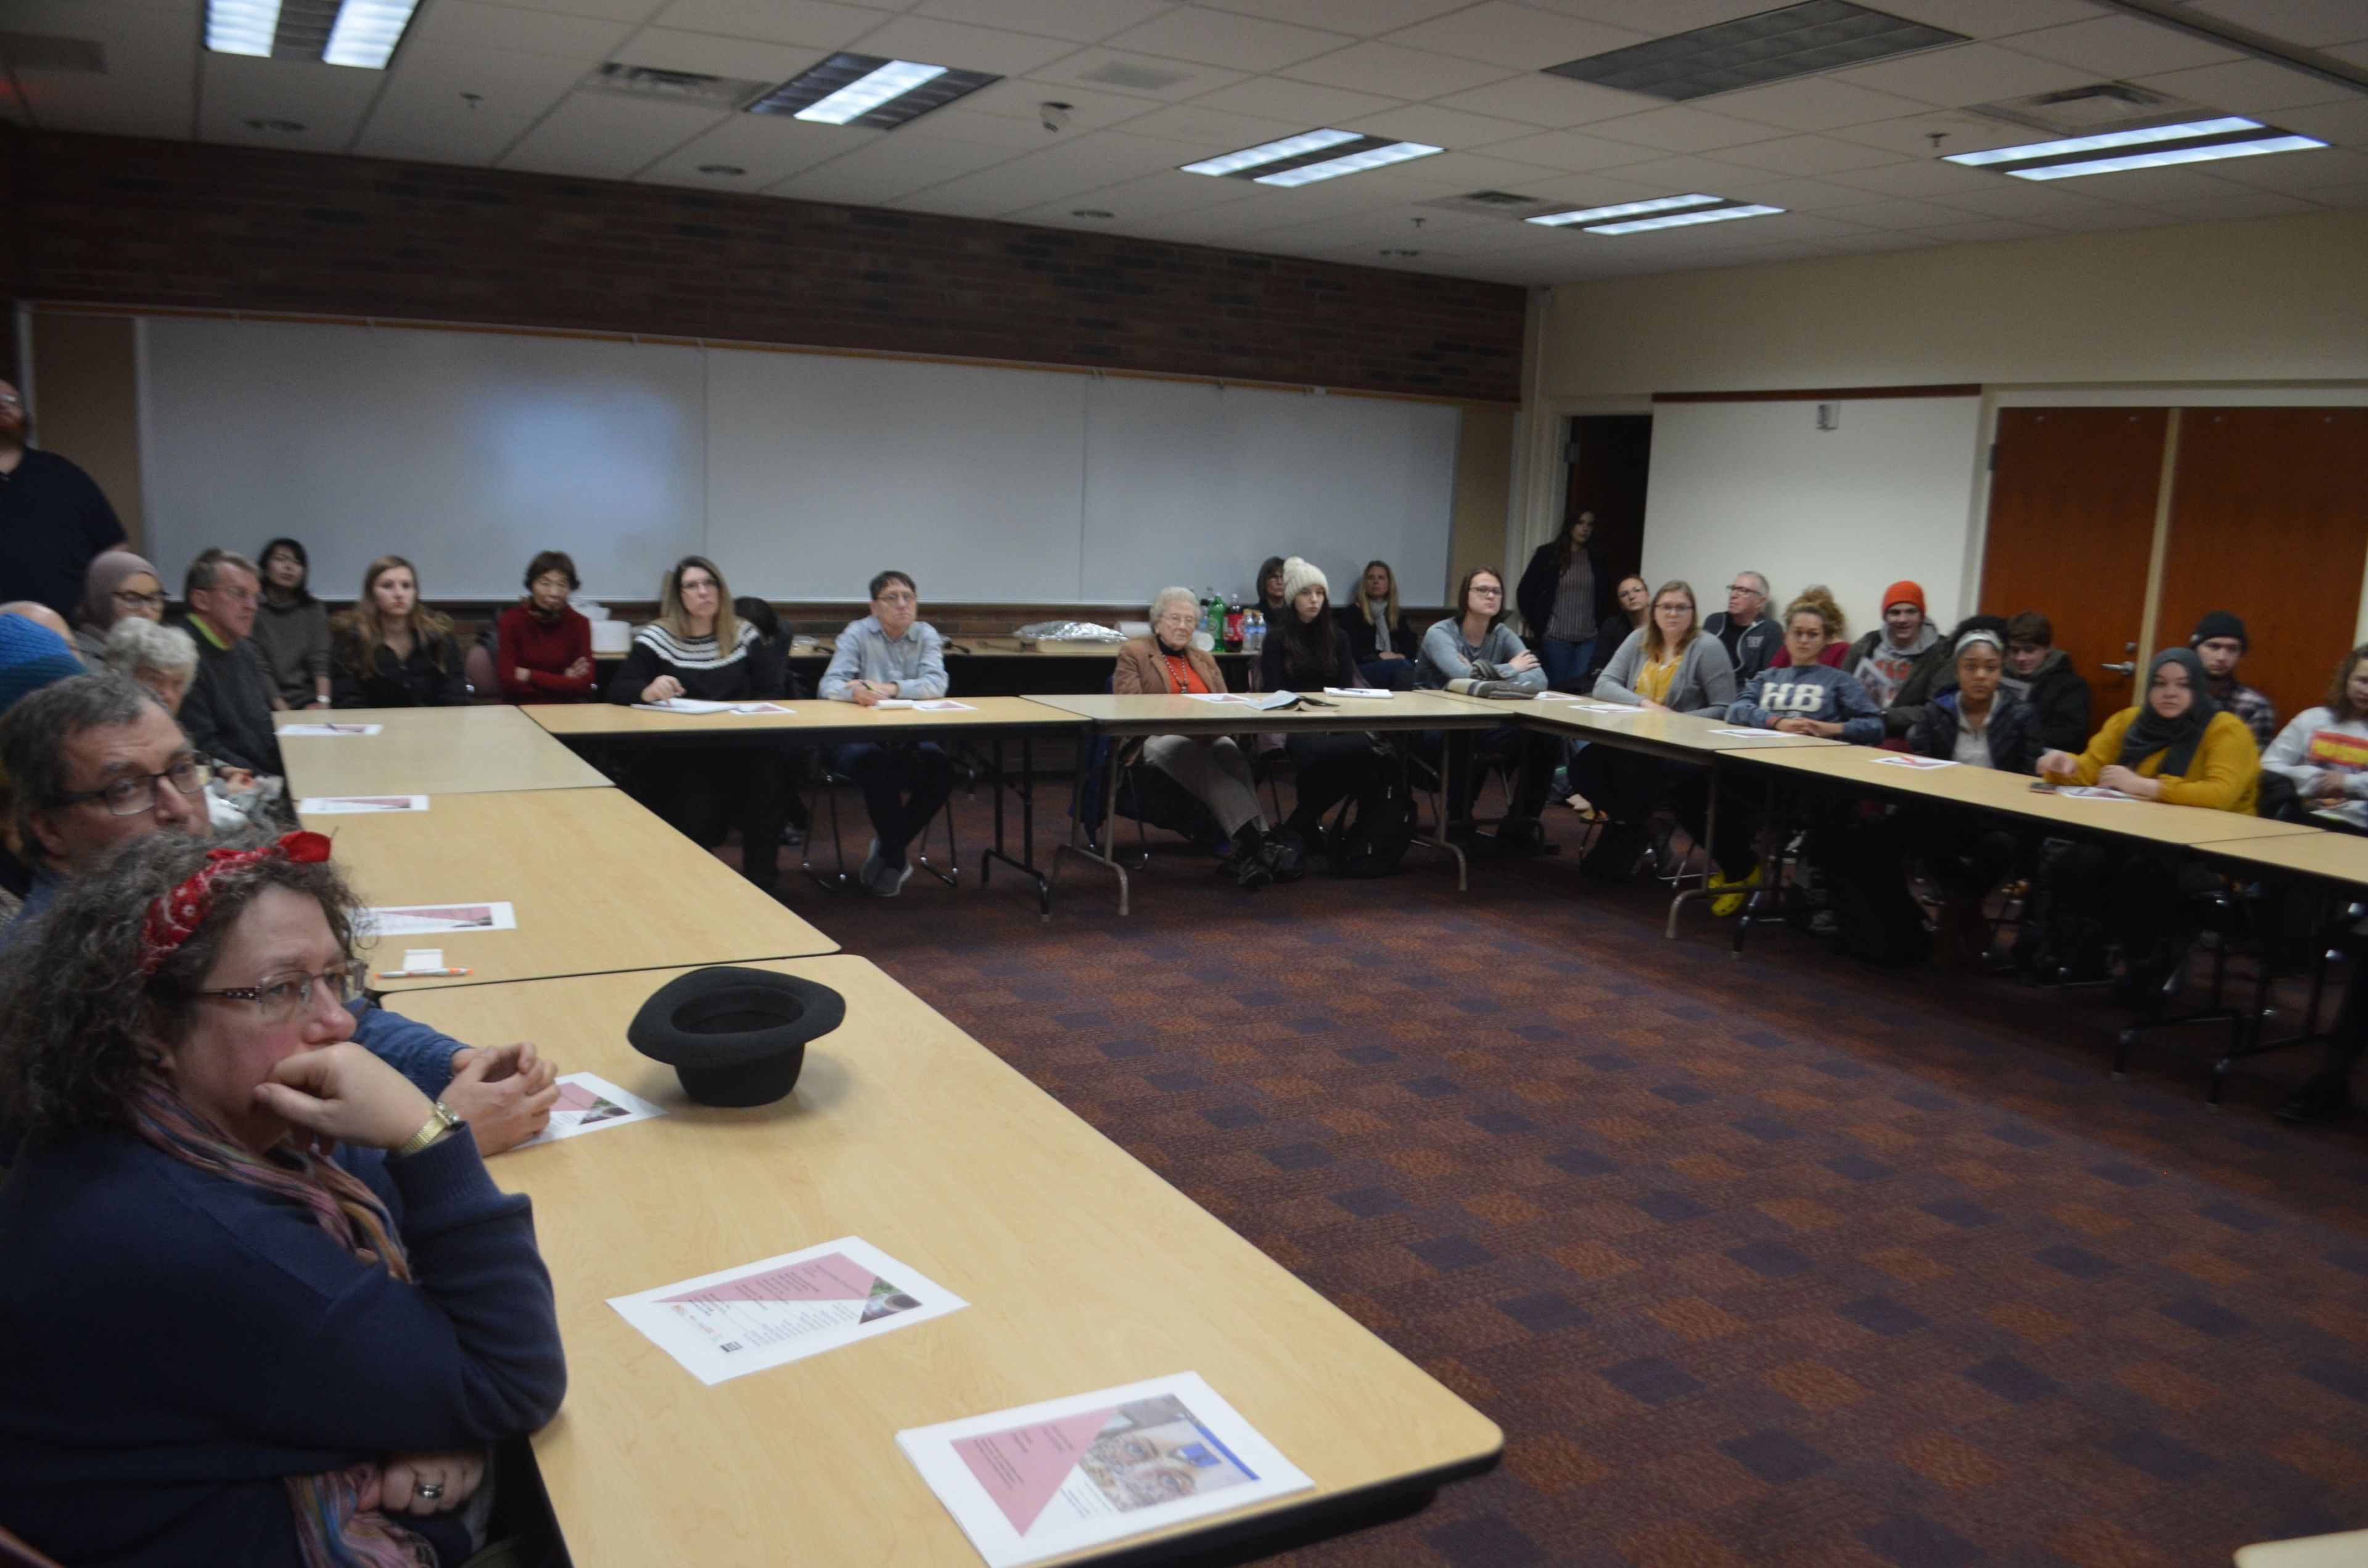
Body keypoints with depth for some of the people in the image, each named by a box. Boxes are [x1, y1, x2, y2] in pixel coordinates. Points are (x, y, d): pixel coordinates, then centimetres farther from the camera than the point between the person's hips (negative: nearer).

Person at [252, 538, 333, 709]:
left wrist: (322, 701, -14)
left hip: (308, 702, 2)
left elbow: (319, 660, 3)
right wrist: (282, 709, -18)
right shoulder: (253, 608, 2)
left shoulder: (314, 609, 13)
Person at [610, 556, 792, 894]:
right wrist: (648, 691, -26)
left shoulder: (744, 635, 12)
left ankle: (762, 880, -17)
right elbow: (617, 690, -3)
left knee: (766, 764, -32)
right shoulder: (657, 637, 5)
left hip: (739, 748, 2)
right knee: (699, 817, -31)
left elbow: (772, 692, 8)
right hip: (676, 754, -2)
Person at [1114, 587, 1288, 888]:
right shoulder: (1133, 654, 14)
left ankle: (1246, 852, -48)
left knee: (1235, 759, -34)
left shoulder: (1205, 661, 29)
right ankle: (1256, 844, -51)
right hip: (1160, 738, -4)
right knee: (1205, 764, -38)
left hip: (1209, 736, 4)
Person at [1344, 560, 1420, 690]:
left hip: (1396, 664, 4)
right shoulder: (1353, 612, 10)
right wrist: (1379, 655, -14)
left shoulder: (1397, 615, 26)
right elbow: (1351, 649, -1)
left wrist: (1401, 656, -9)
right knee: (1403, 666, -37)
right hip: (1363, 668, -4)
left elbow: (1411, 644, 14)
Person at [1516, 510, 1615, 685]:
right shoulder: (1547, 554, 1)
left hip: (1589, 639, 2)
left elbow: (1605, 597, 17)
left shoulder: (1597, 558, 9)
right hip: (1556, 637, -2)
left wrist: (1602, 628, 10)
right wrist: (1535, 625, 3)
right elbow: (1525, 591, 4)